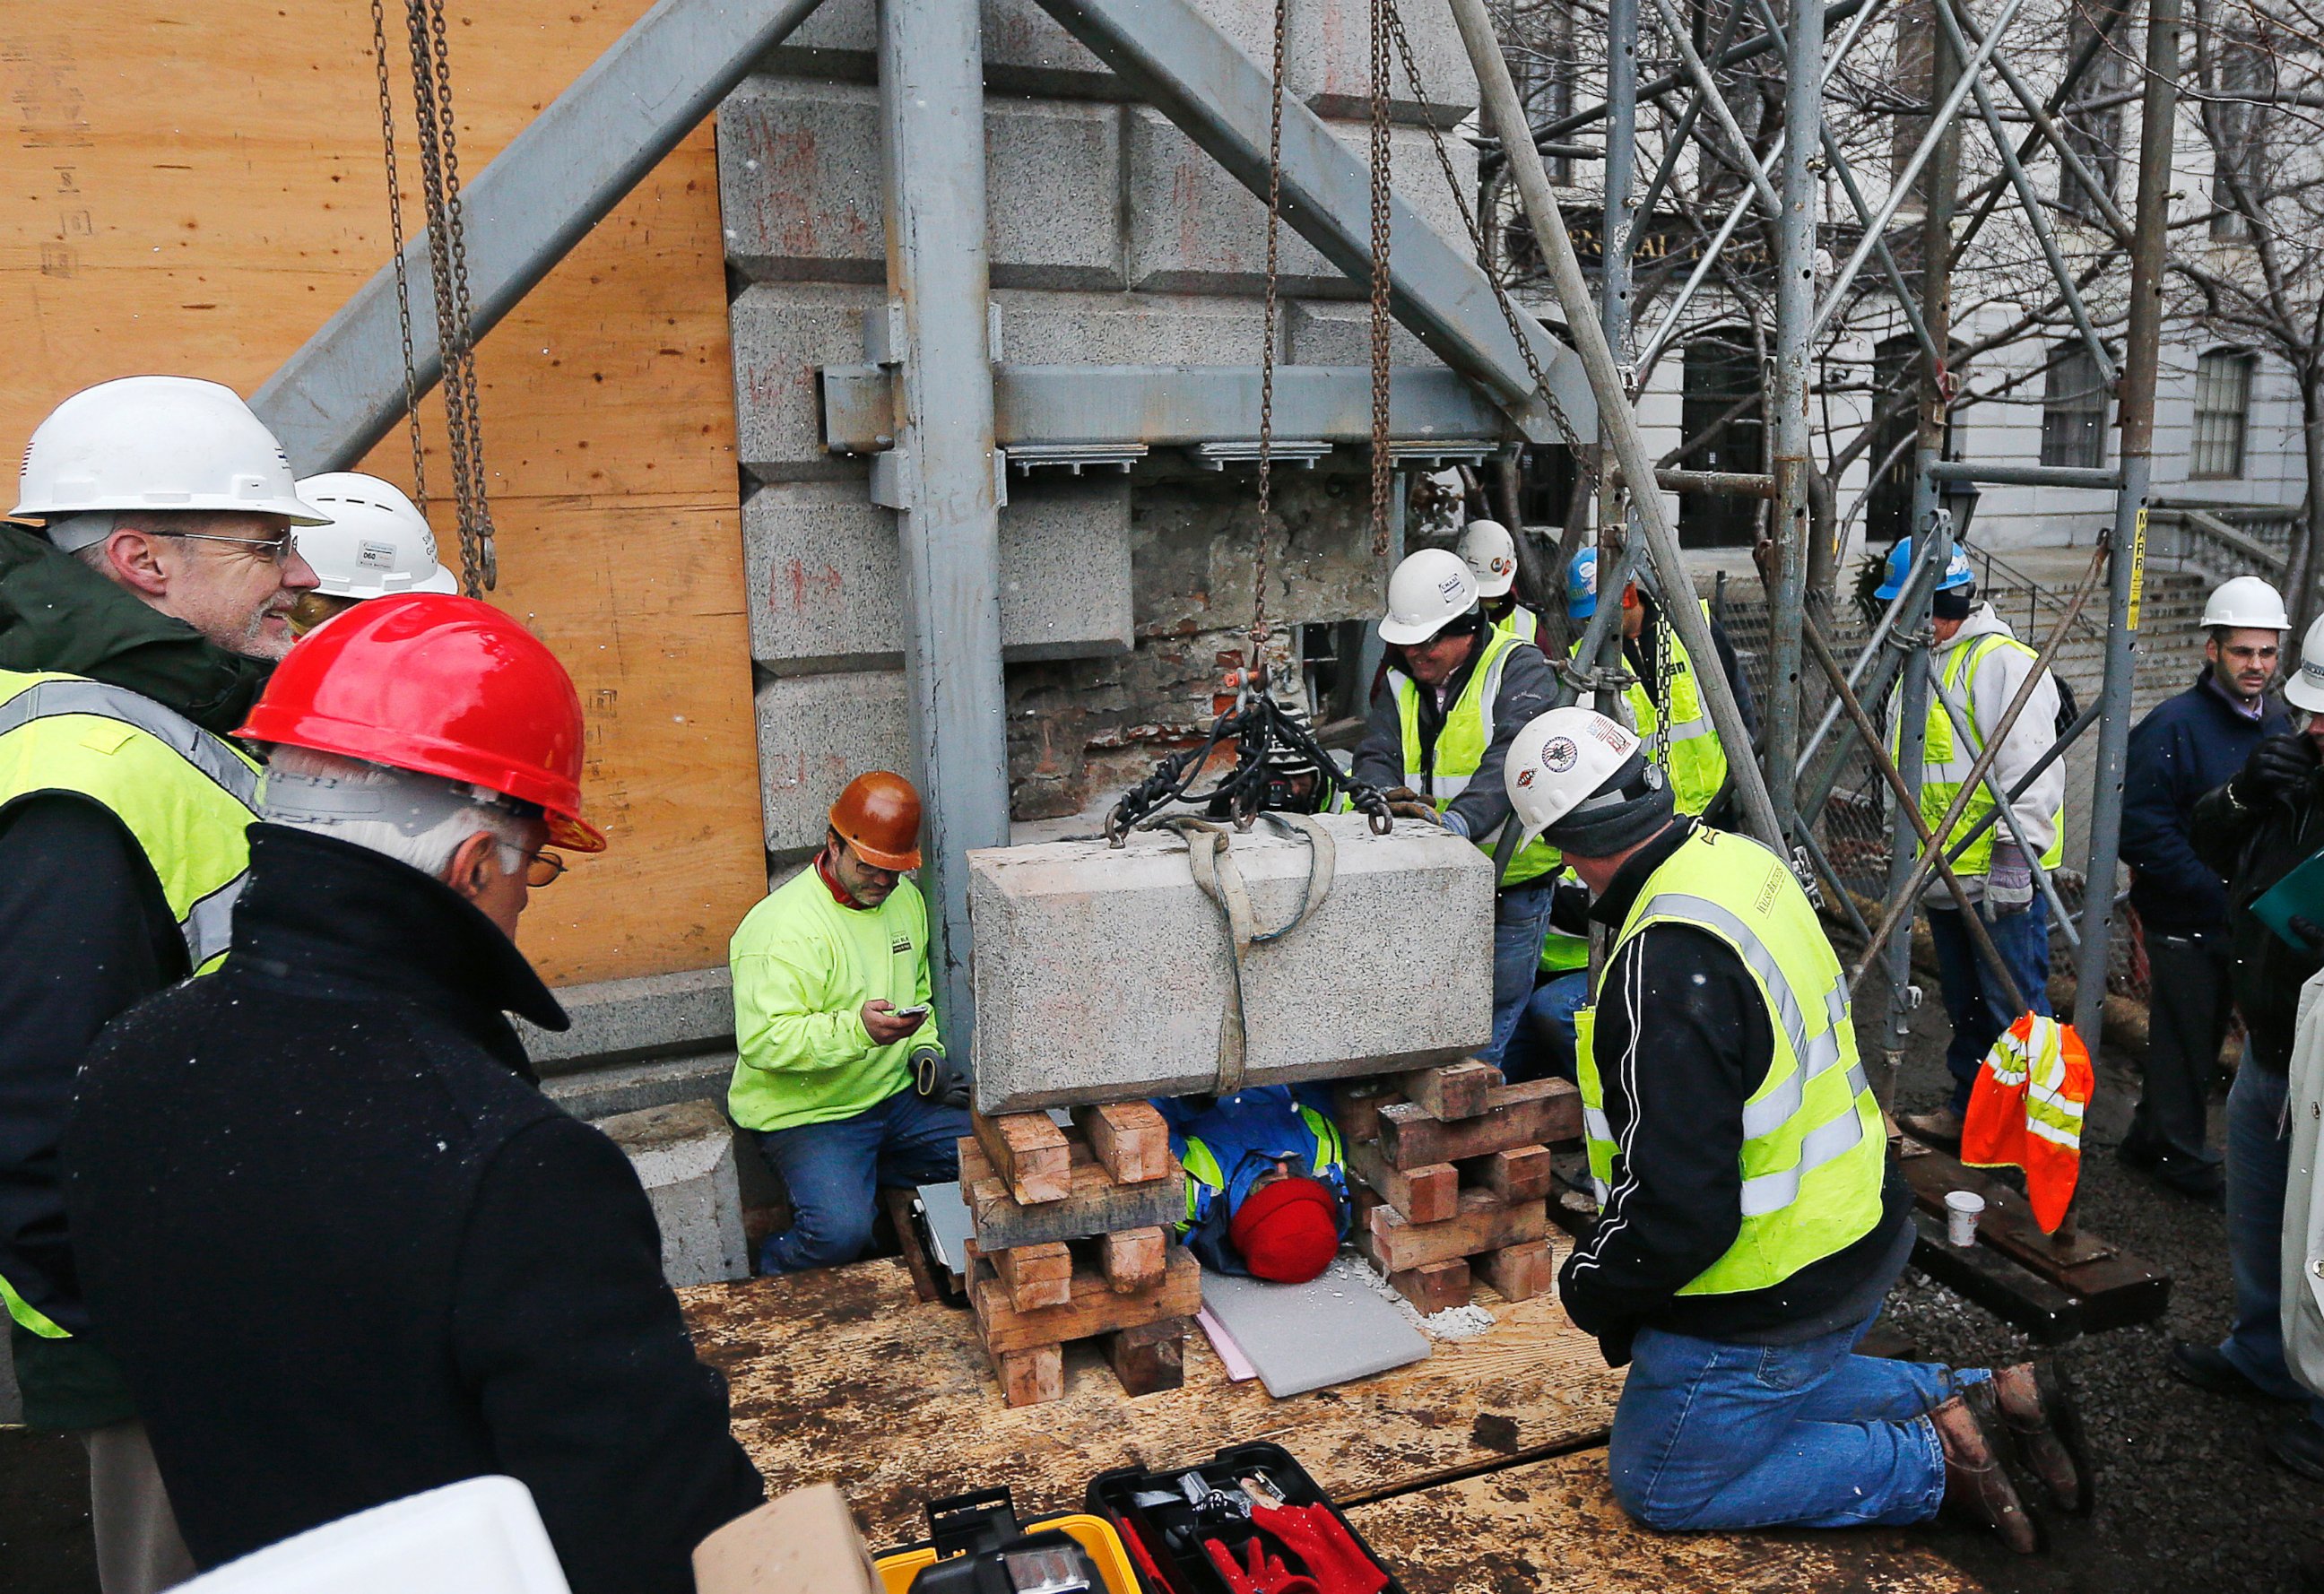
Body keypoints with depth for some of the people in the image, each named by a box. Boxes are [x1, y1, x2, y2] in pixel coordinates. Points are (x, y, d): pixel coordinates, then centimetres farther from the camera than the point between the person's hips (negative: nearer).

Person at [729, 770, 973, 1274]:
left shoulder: (905, 898, 7)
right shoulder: (783, 927, -19)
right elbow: (763, 1042, -26)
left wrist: (925, 1051, 5)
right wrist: (857, 1028, -37)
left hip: (896, 1096, 7)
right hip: (808, 1114, -7)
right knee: (841, 1233, -27)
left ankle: (862, 1179, 12)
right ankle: (768, 1272, 7)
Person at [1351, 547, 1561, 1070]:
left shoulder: (1520, 667, -9)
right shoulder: (1399, 681, 9)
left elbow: (1514, 757, -25)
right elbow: (1375, 756, -1)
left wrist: (1459, 820, -42)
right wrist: (1387, 794, -26)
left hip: (1511, 888, -5)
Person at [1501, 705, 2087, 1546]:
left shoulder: (1666, 967, -33)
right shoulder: (1740, 857, -3)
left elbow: (1677, 1209, -30)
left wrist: (1586, 1288, -12)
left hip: (1764, 1302, -9)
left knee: (1661, 1486, 11)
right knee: (1771, 1393, 31)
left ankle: (1933, 1461, 6)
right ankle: (1991, 1398, 23)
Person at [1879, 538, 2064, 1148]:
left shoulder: (2003, 662, -15)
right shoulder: (1924, 664, 16)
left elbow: (2031, 769, -20)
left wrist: (2013, 855, -23)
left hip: (2001, 877, -9)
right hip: (1944, 872, 9)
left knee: (2015, 1007, -3)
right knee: (1964, 1004, 19)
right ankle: (1968, 1110, 31)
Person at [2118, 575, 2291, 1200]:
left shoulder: (2278, 726, 7)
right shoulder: (2173, 726, -17)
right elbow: (2143, 830, -21)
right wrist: (2215, 891, -23)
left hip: (2244, 921, 7)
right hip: (2184, 920, -7)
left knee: (2204, 1036, 18)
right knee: (2185, 1039, 5)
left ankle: (2151, 1140, 34)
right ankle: (2182, 1159, 22)